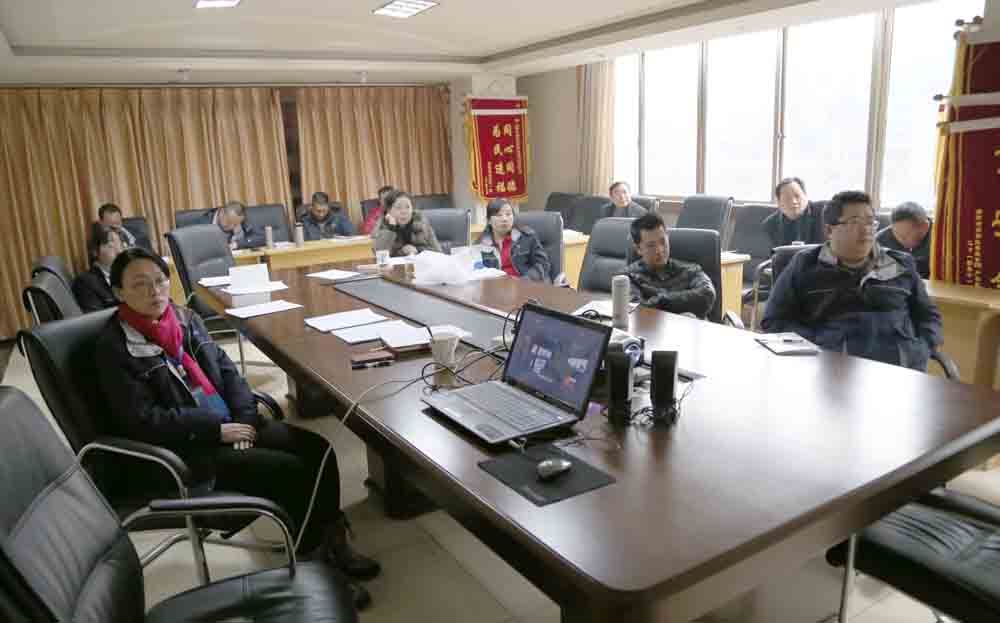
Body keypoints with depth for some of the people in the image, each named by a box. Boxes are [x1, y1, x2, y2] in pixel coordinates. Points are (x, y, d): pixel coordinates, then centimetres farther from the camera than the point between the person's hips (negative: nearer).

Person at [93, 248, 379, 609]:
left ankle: (331, 545, 5)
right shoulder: (115, 347, -11)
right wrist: (217, 429, -19)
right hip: (183, 449, -6)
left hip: (229, 424, 7)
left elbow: (226, 369, 9)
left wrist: (245, 417, -7)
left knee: (317, 451, -10)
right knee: (291, 471, -21)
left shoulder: (184, 317, 7)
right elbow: (143, 421, -17)